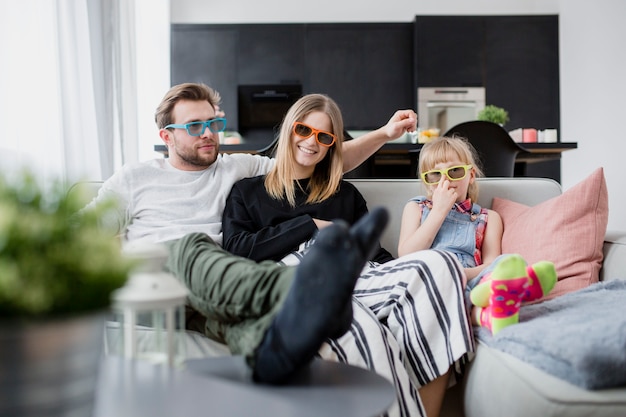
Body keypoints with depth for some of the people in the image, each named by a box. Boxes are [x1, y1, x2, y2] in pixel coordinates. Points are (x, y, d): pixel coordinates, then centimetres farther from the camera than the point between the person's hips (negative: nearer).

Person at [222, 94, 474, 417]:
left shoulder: (346, 195, 32)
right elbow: (236, 249, 6)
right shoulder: (247, 192, 25)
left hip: (354, 281, 4)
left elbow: (376, 254, 20)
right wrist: (310, 225, 5)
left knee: (437, 265, -30)